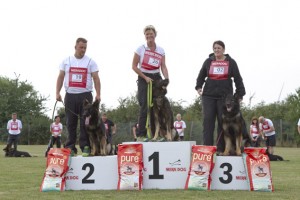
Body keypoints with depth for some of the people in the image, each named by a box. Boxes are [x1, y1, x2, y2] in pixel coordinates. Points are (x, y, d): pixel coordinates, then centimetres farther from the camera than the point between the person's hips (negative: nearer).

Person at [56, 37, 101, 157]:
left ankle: (85, 147, -3)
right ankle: (70, 148, 6)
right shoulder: (66, 61, 11)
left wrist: (98, 94, -10)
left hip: (85, 95, -2)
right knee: (70, 123, 3)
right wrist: (57, 93, 0)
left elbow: (96, 78, 1)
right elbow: (60, 77, 11)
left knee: (85, 123, -5)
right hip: (70, 95, 2)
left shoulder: (90, 62, 6)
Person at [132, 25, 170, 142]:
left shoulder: (161, 51, 8)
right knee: (145, 107, -8)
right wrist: (145, 78, -10)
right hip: (144, 79, -4)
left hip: (157, 78, 4)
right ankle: (141, 135, -4)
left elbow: (163, 67, 2)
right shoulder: (141, 49, -2)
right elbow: (134, 66, -2)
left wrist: (166, 79, -16)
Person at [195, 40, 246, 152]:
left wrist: (240, 95, 0)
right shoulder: (208, 61, 11)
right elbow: (201, 76, 20)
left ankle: (221, 149, 4)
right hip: (208, 96, 1)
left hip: (225, 96, -1)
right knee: (208, 120, -6)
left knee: (223, 122, -1)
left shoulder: (231, 62, 6)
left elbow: (238, 79, 6)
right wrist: (198, 87, 3)